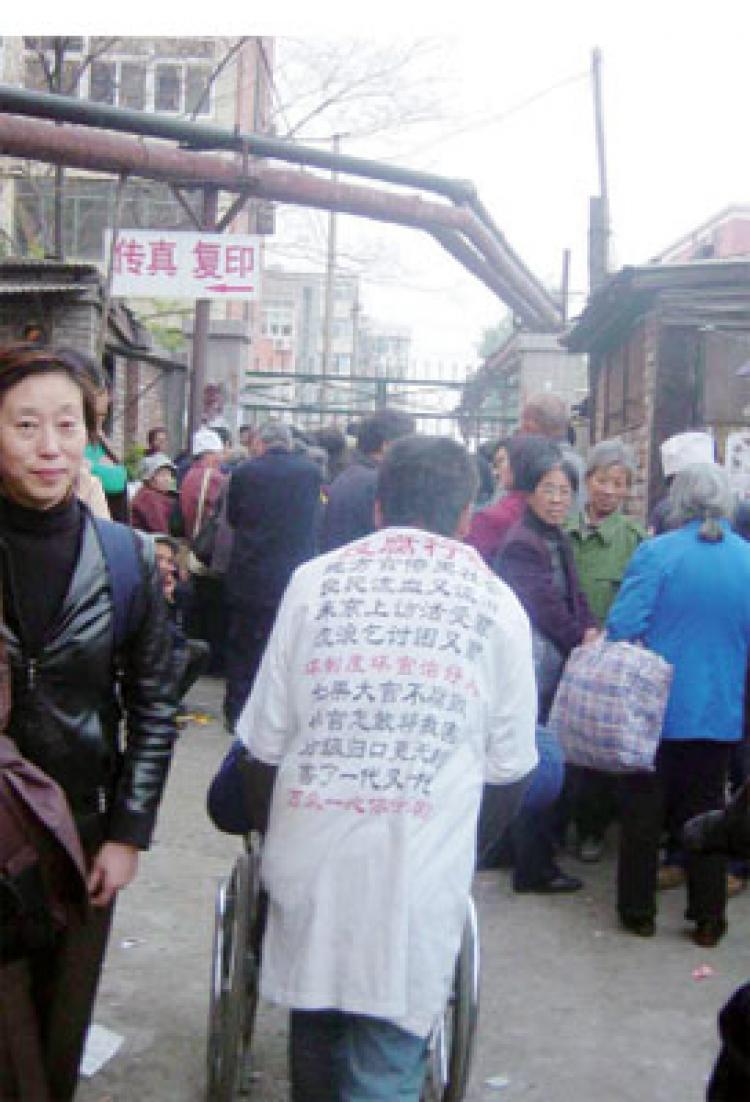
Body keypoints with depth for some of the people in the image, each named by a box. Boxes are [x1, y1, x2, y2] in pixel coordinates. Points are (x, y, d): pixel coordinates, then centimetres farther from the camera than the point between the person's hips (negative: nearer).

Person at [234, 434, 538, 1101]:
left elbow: (265, 740, 5)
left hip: (309, 854, 2)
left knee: (316, 1026, 22)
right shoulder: (495, 602, 3)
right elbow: (509, 767, 7)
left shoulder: (315, 580, 4)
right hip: (421, 867, -2)